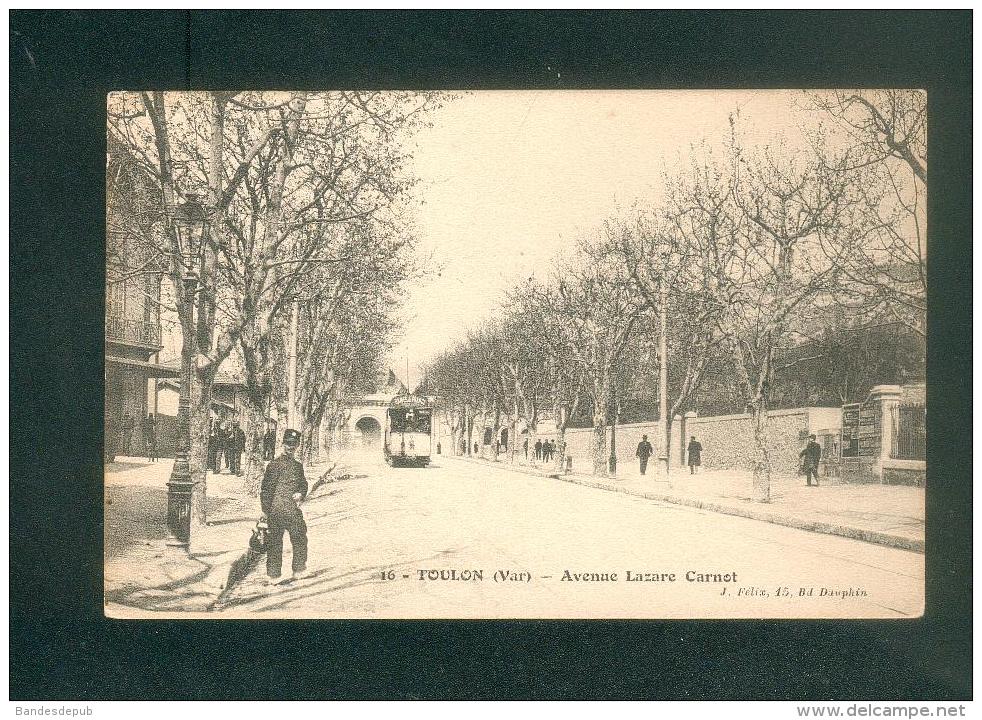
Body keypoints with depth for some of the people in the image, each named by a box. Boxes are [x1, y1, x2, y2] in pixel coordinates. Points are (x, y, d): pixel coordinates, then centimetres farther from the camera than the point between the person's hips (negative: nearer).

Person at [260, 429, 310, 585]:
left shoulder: (298, 466, 10)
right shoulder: (275, 464, -4)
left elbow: (303, 484, 18)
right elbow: (265, 488, -6)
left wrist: (300, 494, -3)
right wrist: (265, 510, -10)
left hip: (294, 512, 6)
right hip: (277, 512, -6)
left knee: (300, 539, 12)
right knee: (274, 543, 5)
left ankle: (300, 571, 21)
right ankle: (273, 575, 12)